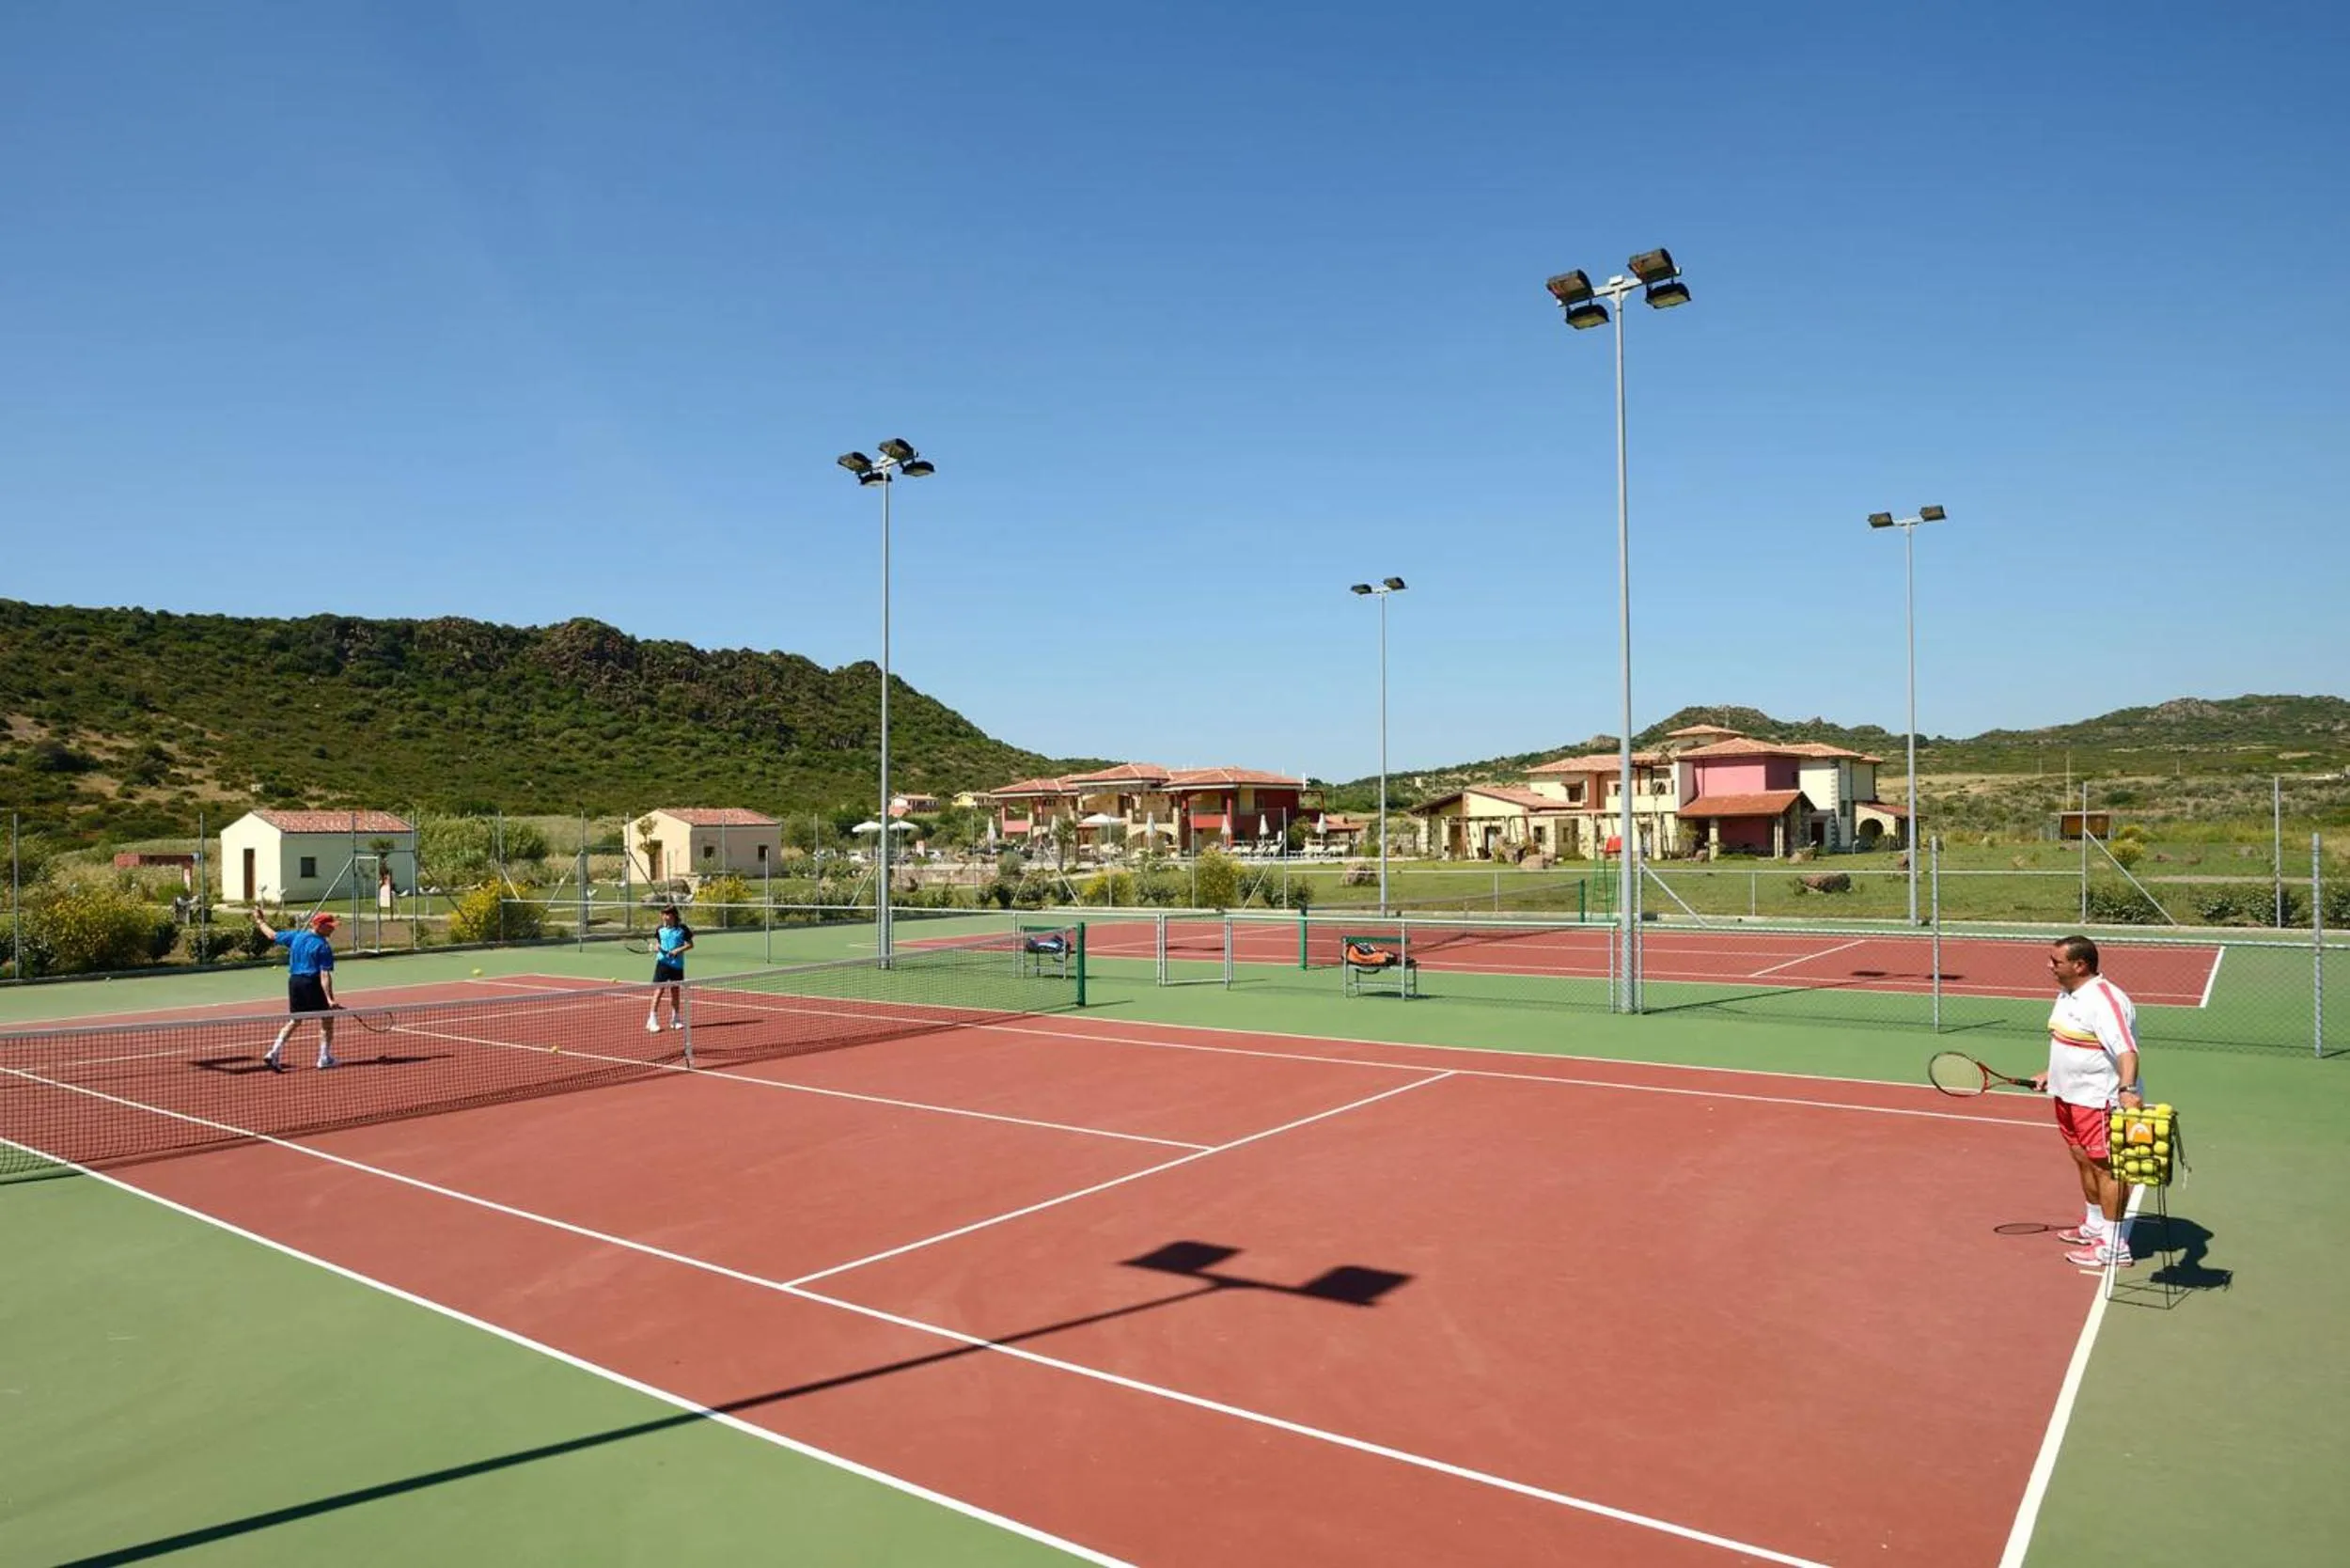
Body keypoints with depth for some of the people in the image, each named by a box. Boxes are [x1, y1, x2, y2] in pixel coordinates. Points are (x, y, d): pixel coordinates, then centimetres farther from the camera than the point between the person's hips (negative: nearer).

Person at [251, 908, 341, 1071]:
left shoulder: (296, 936, 6)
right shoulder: (323, 946, -14)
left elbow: (272, 935, 21)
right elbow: (324, 975, -19)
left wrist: (260, 921, 39)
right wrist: (330, 999, -22)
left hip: (294, 981, 7)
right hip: (312, 984, -7)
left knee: (294, 1020, 20)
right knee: (327, 1020, 6)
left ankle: (273, 1054, 13)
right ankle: (325, 1059, 8)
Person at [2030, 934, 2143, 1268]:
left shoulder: (2105, 1000, -22)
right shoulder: (2066, 995, 10)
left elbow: (2126, 1050, -32)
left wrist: (2127, 1088, -45)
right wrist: (2050, 1074, 22)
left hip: (2100, 1100, -10)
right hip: (2070, 1096, 10)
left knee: (2105, 1168, -2)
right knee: (2084, 1162, 21)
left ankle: (2114, 1246, 5)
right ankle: (2094, 1226, 37)